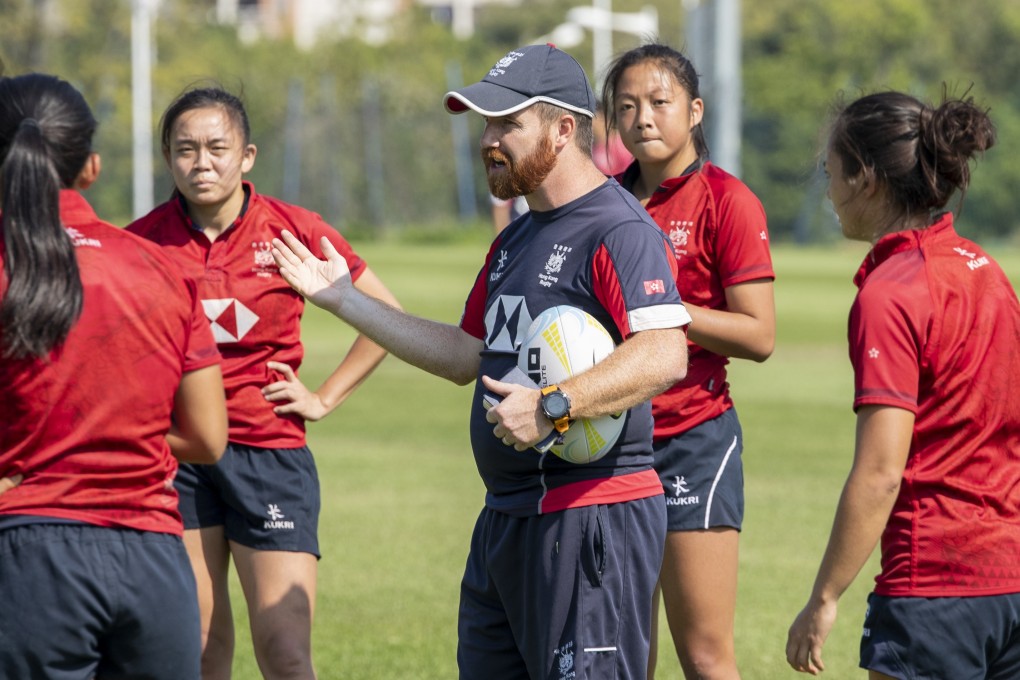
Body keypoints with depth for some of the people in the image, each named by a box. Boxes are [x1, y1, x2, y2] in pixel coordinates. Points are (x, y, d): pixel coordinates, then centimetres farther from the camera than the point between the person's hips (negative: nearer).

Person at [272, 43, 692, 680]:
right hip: (508, 516, 10)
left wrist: (554, 406, -34)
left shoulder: (621, 232, -14)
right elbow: (468, 356, 25)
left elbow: (665, 357, -27)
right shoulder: (515, 241, 19)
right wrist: (345, 299, 24)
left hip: (592, 519, -10)